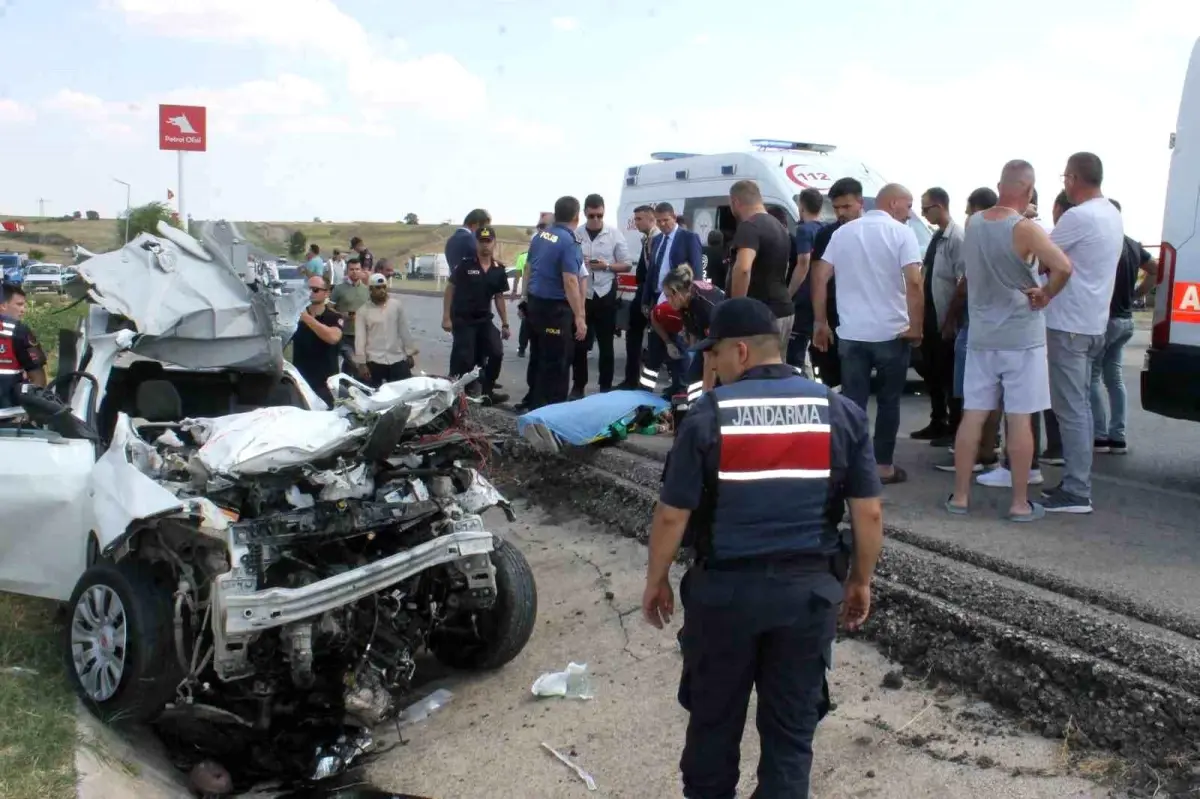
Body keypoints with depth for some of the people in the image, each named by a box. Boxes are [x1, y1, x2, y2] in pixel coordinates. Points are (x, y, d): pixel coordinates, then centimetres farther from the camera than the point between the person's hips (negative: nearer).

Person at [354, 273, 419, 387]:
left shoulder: (396, 305, 3)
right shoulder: (363, 311, -2)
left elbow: (404, 331, 8)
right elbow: (360, 338, -4)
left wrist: (410, 354, 9)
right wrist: (361, 363, -9)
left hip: (397, 359, 2)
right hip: (374, 361, -1)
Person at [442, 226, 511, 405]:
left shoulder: (499, 269, 4)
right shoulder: (465, 264, -9)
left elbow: (499, 297, 11)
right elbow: (450, 289, -6)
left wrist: (505, 324, 9)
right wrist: (446, 317, -12)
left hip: (484, 319, 5)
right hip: (462, 319, -4)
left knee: (497, 353, -3)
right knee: (464, 360, -6)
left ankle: (486, 391, 14)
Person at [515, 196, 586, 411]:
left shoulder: (540, 236, 7)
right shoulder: (569, 242, -18)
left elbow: (528, 268, 16)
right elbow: (570, 282, -23)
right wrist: (579, 317, -22)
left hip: (534, 303, 8)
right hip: (555, 308, -8)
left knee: (537, 357, 19)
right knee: (556, 363, 0)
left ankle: (533, 403, 29)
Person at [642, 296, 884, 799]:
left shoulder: (707, 415, -11)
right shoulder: (842, 414, -3)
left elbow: (672, 517, -8)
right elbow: (869, 515, -1)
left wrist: (656, 581, 6)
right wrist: (860, 582, 13)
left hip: (725, 587, -1)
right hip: (809, 589, 2)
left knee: (714, 715, 18)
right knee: (792, 726, 13)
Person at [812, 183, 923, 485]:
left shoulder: (843, 232, 8)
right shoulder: (901, 233, -5)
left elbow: (819, 277, 5)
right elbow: (914, 282, -16)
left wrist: (820, 322, 10)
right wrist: (916, 325, -8)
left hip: (851, 333, 3)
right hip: (892, 332, -3)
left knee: (852, 402, 6)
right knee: (889, 401, 9)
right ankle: (884, 466, 14)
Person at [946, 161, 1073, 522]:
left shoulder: (973, 223, 4)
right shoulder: (1024, 228, -15)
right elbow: (1063, 267, -28)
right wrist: (1045, 295, -11)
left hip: (981, 335, 5)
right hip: (1021, 336, -5)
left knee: (972, 416, 8)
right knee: (1019, 420, 0)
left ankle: (960, 496, 12)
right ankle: (1020, 503, 6)